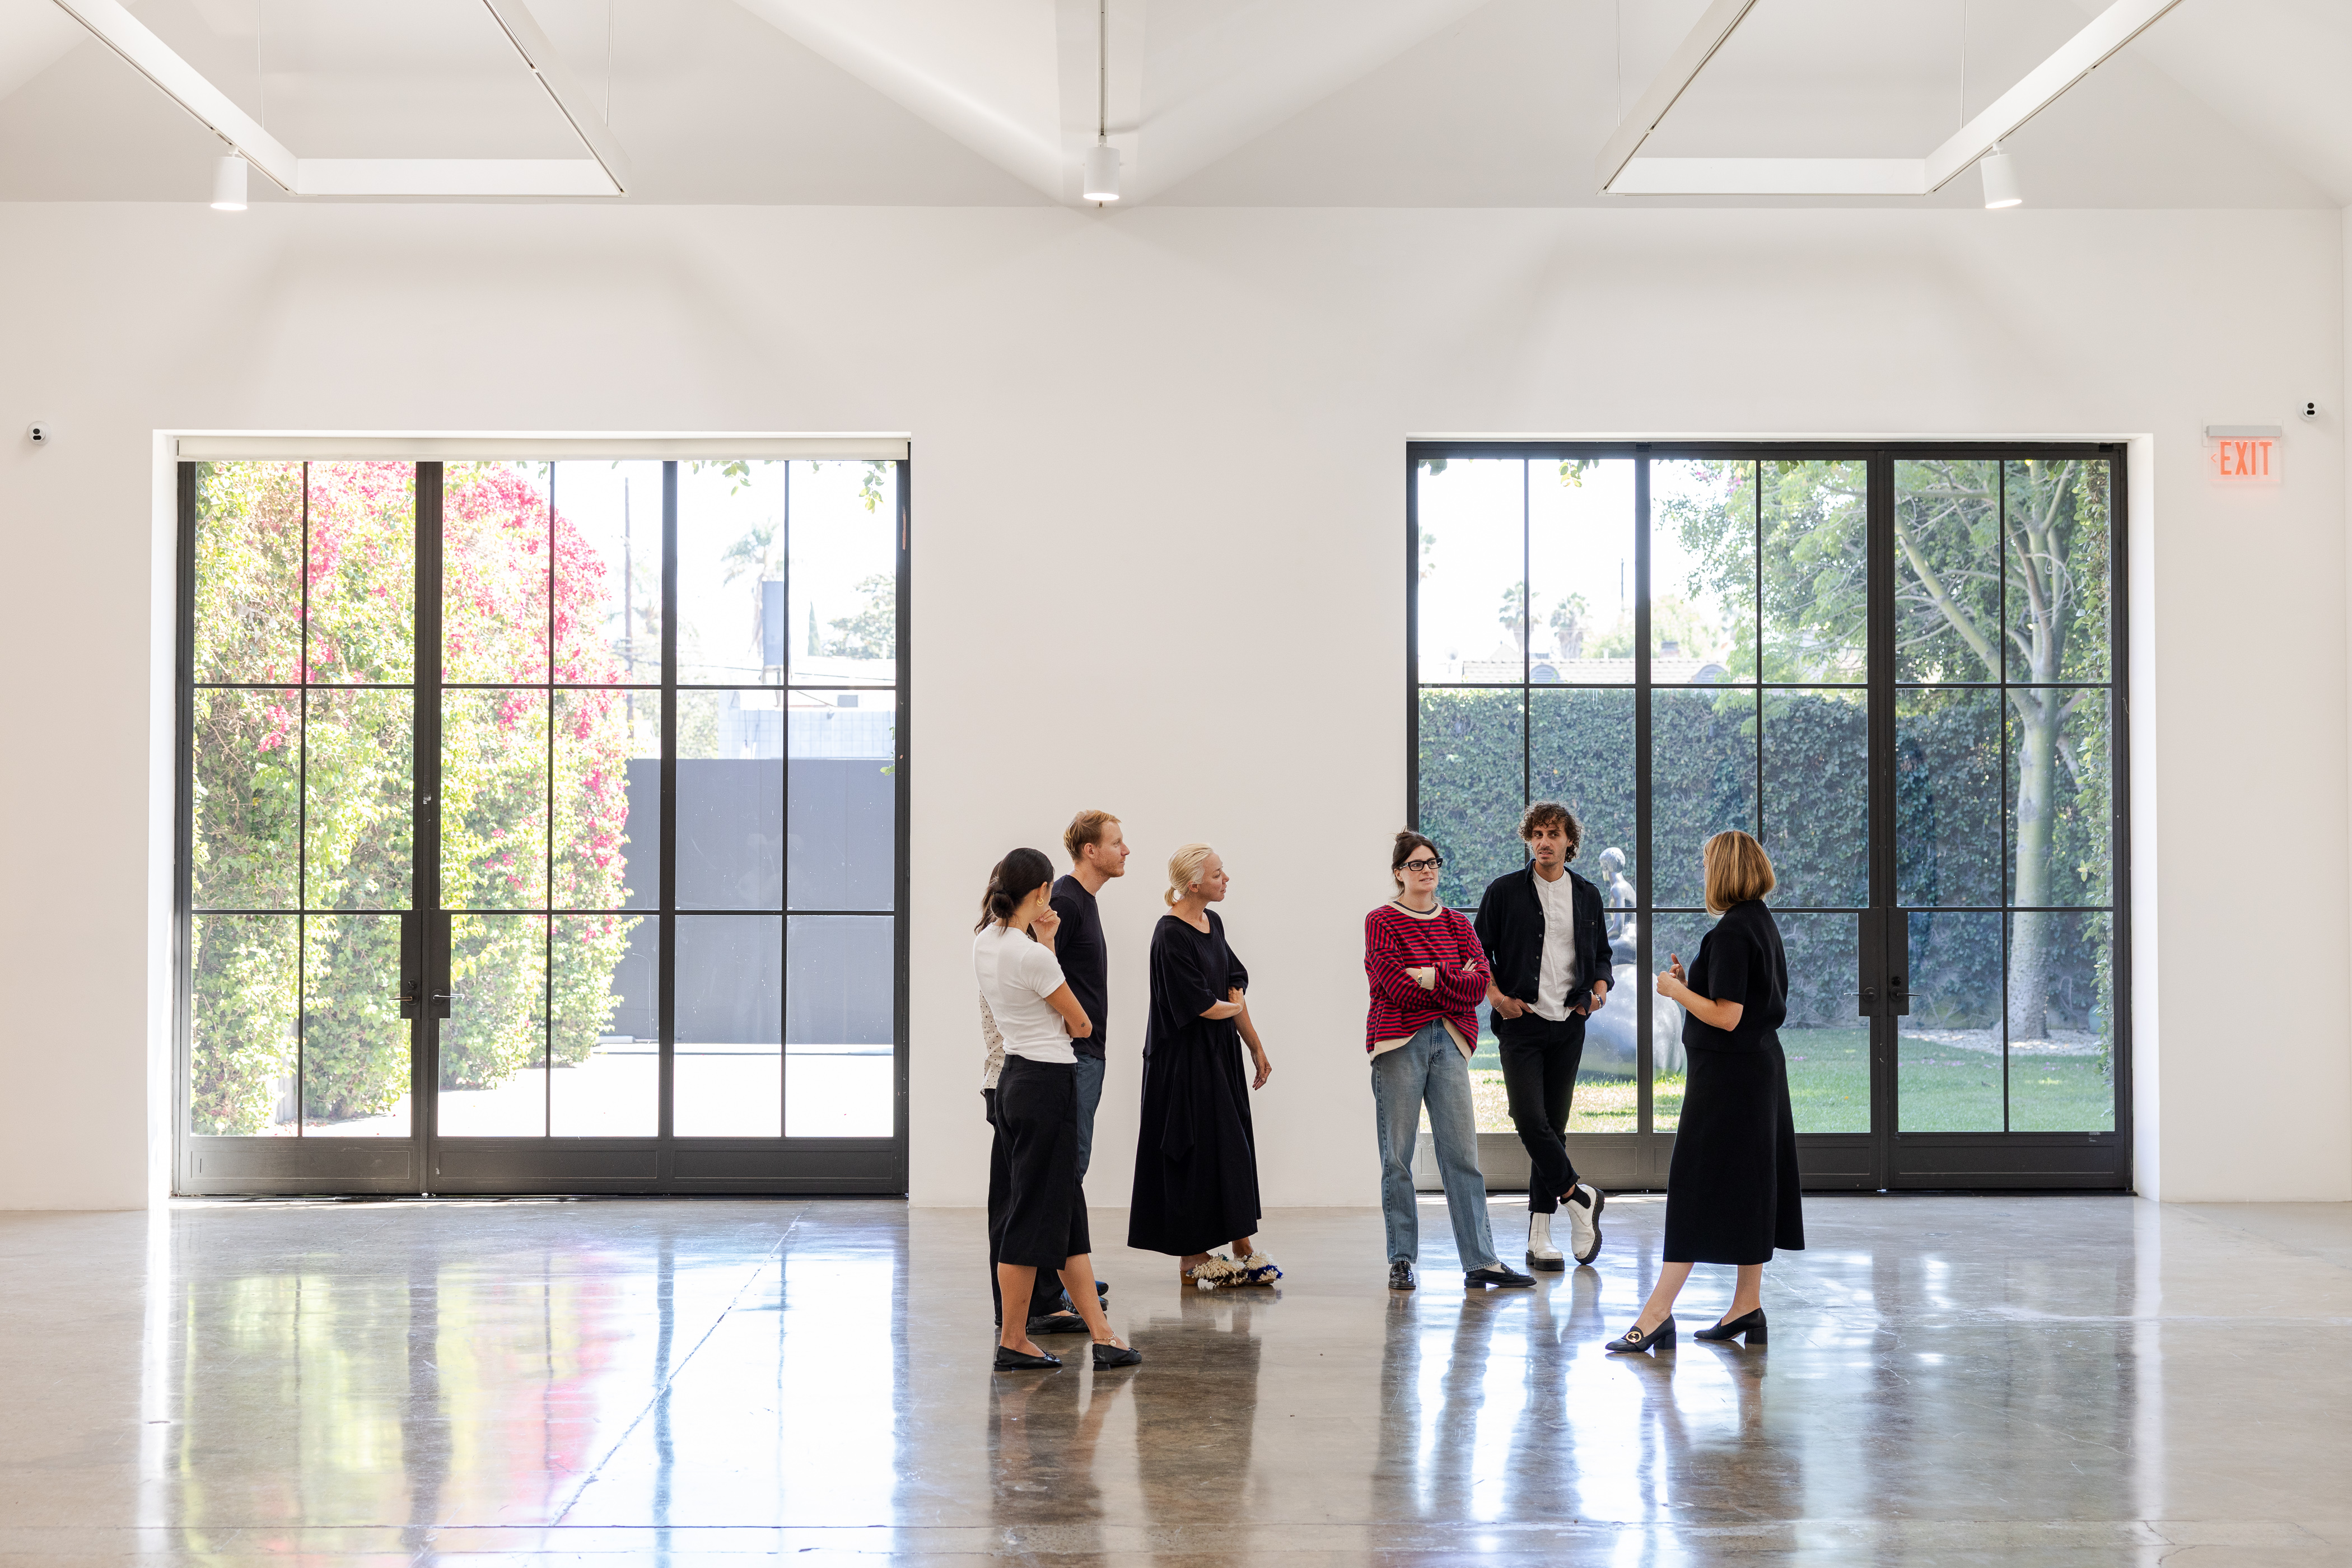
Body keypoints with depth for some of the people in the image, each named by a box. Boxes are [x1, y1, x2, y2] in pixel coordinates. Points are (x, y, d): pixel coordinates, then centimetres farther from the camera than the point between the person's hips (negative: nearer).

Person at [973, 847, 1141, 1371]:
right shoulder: (1030, 955, -21)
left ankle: (1101, 1333, 15)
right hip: (1048, 1081, -9)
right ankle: (1012, 1343, 7)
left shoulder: (985, 941, 5)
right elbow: (1080, 1024, -9)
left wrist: (1046, 940, 14)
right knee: (1035, 1214, 0)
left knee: (1067, 1210, 12)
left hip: (1016, 1077, 9)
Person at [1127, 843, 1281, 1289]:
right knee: (1196, 1151, -1)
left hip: (1221, 1057, 8)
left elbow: (1236, 986, 12)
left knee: (1235, 1147, 9)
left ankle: (1243, 1250, 16)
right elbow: (1199, 1004, -18)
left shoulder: (1213, 924, 8)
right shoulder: (1171, 935, -18)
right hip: (1185, 1061, -8)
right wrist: (1234, 1008, 1)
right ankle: (1191, 1259, 9)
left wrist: (1256, 1047, 12)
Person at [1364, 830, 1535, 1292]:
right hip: (1399, 1041, -4)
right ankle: (1401, 1260, 8)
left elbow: (1480, 983, 2)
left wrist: (1433, 978, -12)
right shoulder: (1381, 922, 1)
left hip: (1449, 1041, 4)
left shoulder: (1456, 923, 15)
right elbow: (1399, 988, -10)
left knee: (1462, 1152, 0)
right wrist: (1455, 984, -4)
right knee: (1397, 1155, 0)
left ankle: (1481, 1261, 2)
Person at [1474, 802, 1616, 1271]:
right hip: (1521, 1022, -3)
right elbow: (1479, 950, 4)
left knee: (1555, 1124, 5)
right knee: (1530, 1120, -16)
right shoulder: (1504, 891, 1)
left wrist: (1600, 990, 1)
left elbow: (1601, 954, 20)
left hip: (1568, 1024, 3)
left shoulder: (1587, 896, 10)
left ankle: (1539, 1236, 10)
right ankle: (1579, 1197, 5)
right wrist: (1496, 996, -10)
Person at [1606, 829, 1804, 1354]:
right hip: (1762, 1069, 10)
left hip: (1727, 1074, -10)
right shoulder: (1763, 923, 12)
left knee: (1697, 1187, -8)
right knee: (1749, 1188, 12)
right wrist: (1690, 982, 11)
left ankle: (1656, 1315, -6)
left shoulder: (1731, 933, -18)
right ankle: (1747, 1308, 18)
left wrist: (1676, 991, -10)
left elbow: (1726, 1017, -22)